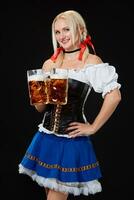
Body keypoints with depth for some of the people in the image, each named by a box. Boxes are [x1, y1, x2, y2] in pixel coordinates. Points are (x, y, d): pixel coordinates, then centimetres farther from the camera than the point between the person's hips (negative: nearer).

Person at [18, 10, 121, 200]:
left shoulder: (91, 62, -8)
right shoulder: (49, 64, 7)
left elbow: (114, 96, -20)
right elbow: (40, 108, 12)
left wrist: (93, 128, -15)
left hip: (72, 140, -5)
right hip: (46, 139, 5)